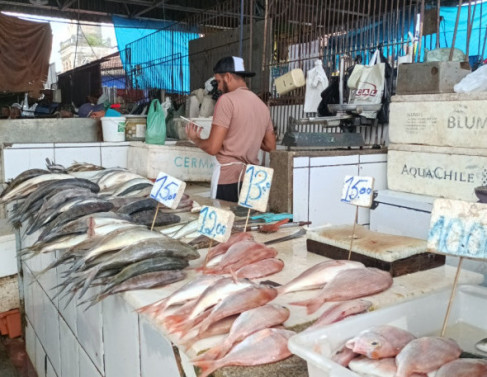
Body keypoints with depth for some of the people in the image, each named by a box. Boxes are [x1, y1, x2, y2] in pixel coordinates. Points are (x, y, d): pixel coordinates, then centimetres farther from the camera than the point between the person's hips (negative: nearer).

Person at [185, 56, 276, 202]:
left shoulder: (227, 99, -8)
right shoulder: (262, 105, 11)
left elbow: (213, 147, -12)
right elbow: (270, 146, 18)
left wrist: (195, 138, 8)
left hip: (228, 178, -6)